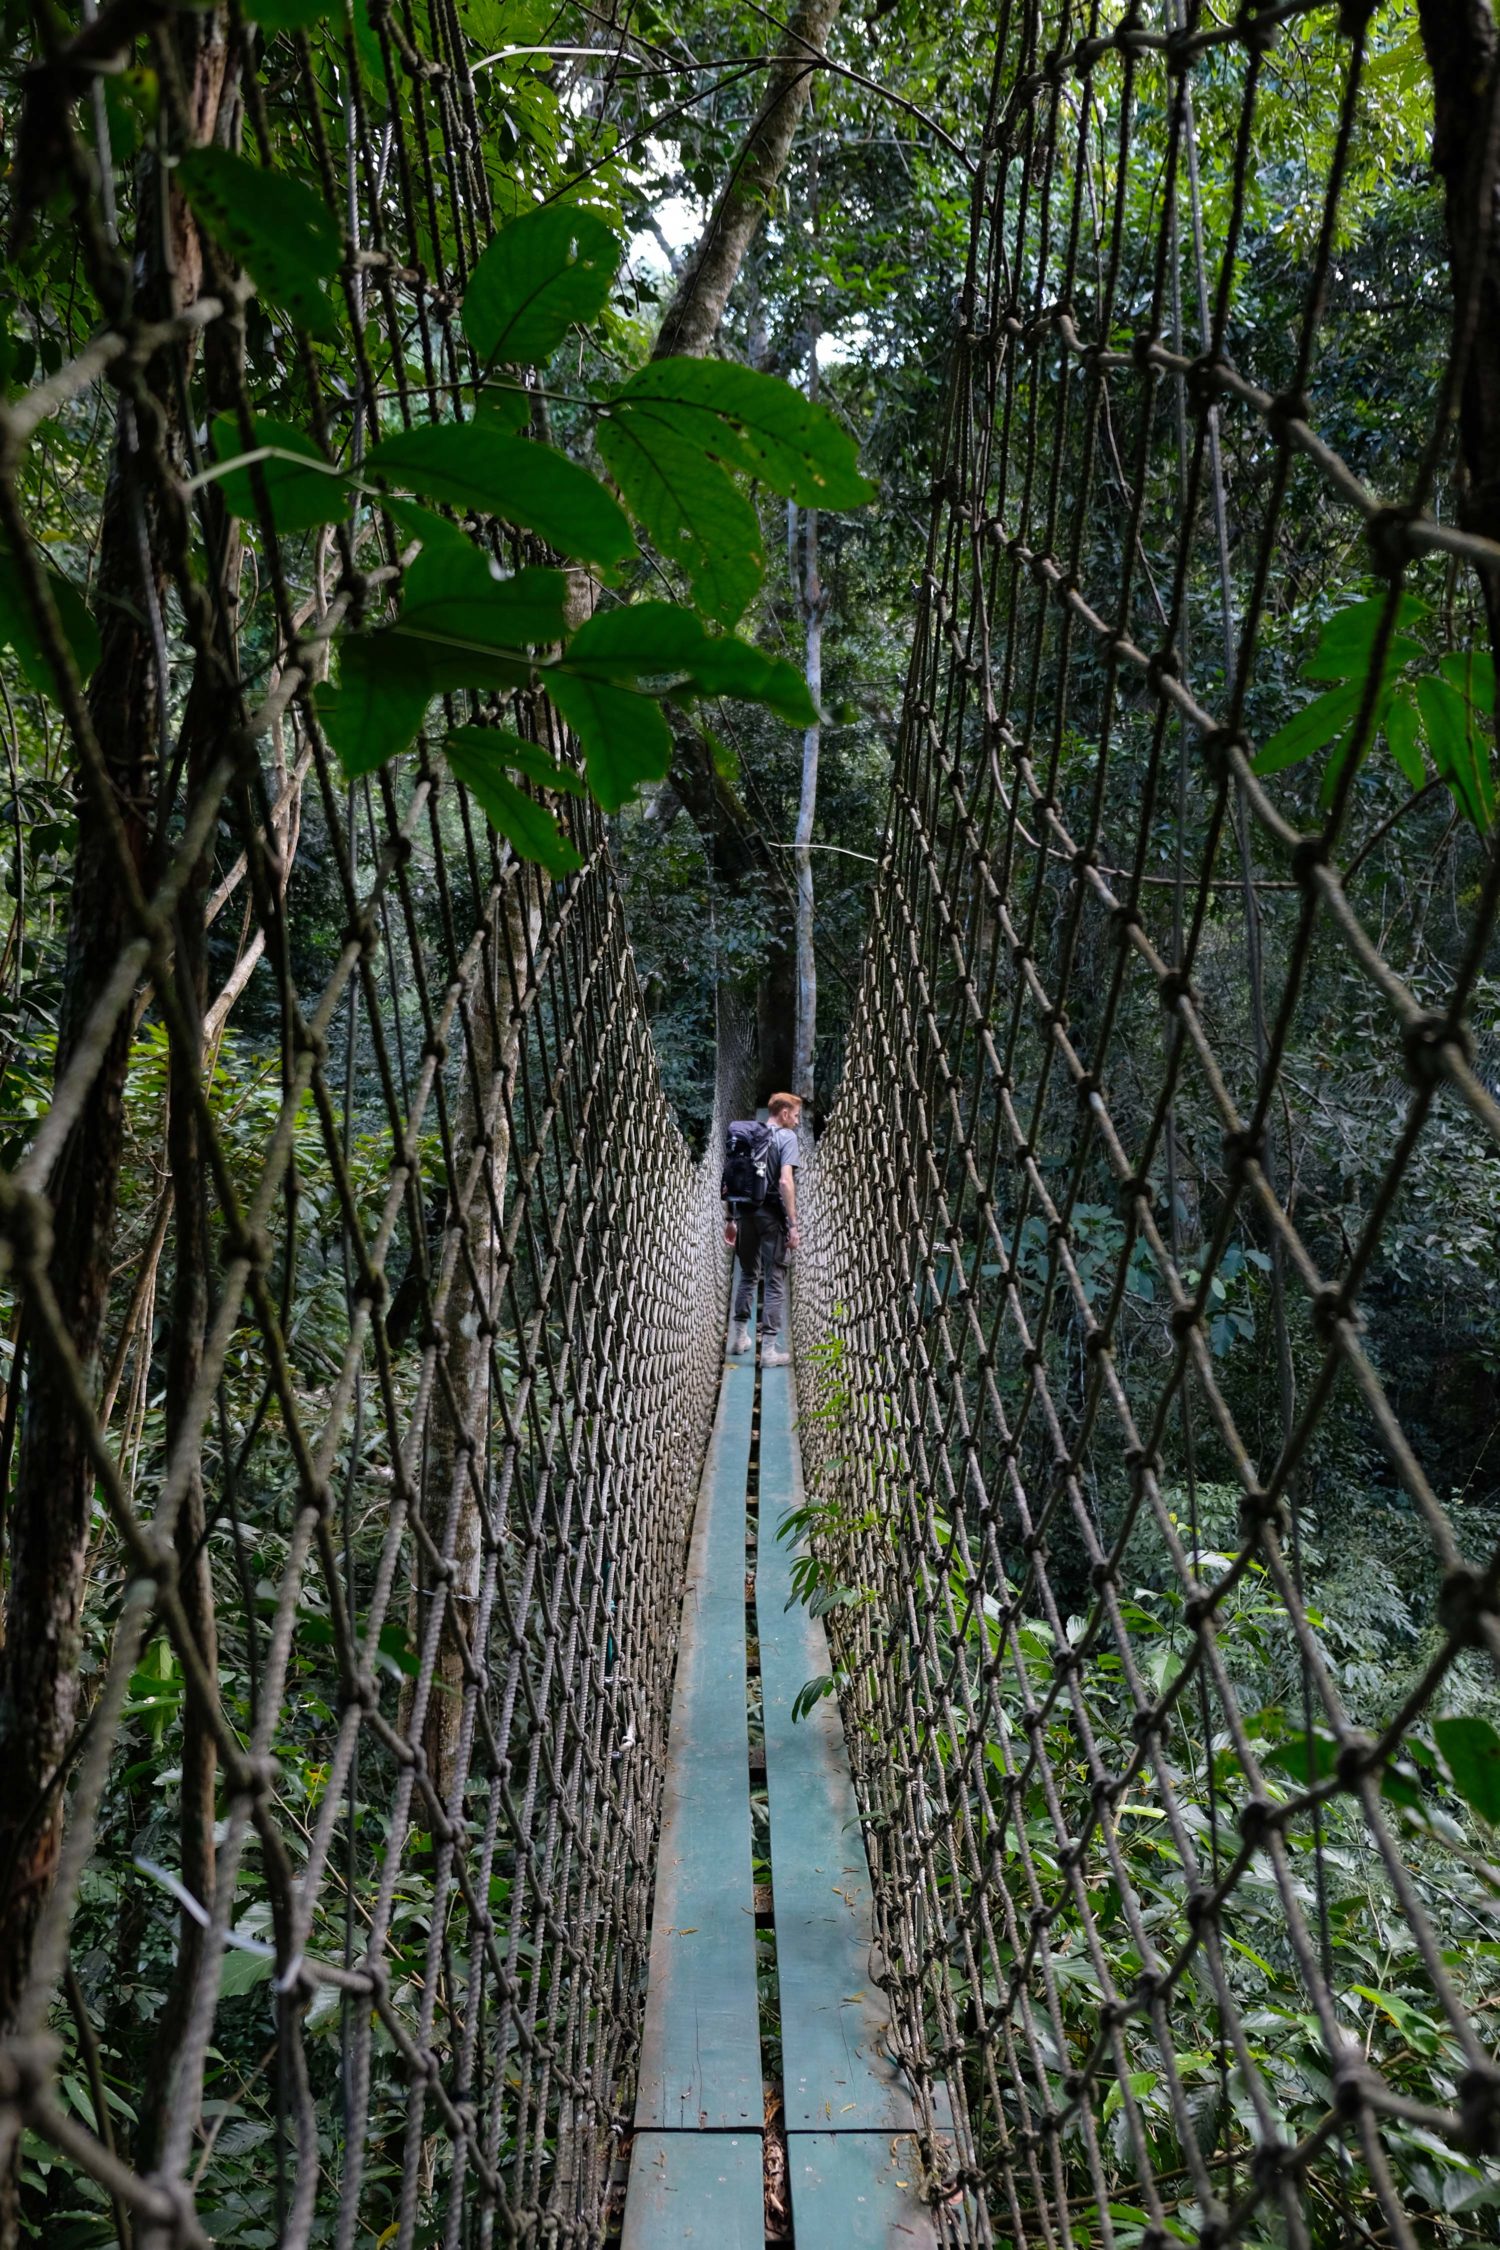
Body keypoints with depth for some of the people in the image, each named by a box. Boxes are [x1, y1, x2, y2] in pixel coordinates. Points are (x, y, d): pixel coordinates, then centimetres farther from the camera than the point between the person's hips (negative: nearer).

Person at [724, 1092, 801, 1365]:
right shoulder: (787, 1137, -7)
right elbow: (785, 1182, -18)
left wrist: (729, 1218, 18)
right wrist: (793, 1225, -17)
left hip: (746, 1212, 6)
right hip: (772, 1215, -6)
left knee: (748, 1274, 20)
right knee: (775, 1280, 0)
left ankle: (739, 1336, 28)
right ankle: (769, 1348, -1)